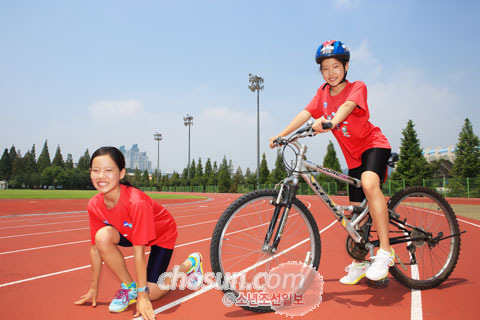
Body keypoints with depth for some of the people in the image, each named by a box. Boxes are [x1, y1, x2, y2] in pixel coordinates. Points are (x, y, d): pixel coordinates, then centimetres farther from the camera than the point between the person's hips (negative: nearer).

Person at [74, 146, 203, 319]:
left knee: (151, 293, -10)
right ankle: (129, 287, -6)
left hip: (162, 234, -5)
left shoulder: (136, 202, -39)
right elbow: (95, 248, -11)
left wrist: (142, 296, -30)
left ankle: (190, 263, 16)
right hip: (129, 232, 5)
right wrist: (93, 289, -3)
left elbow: (138, 252, -36)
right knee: (102, 236, -27)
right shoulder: (94, 205, -21)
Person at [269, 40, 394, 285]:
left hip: (374, 144, -5)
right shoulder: (323, 92, 3)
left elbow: (348, 105, -33)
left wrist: (331, 122, -53)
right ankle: (360, 263, 24)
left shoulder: (357, 87, -12)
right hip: (353, 155, 6)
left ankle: (385, 251, -31)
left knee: (369, 183, -36)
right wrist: (281, 135, -17)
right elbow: (305, 113, -6)